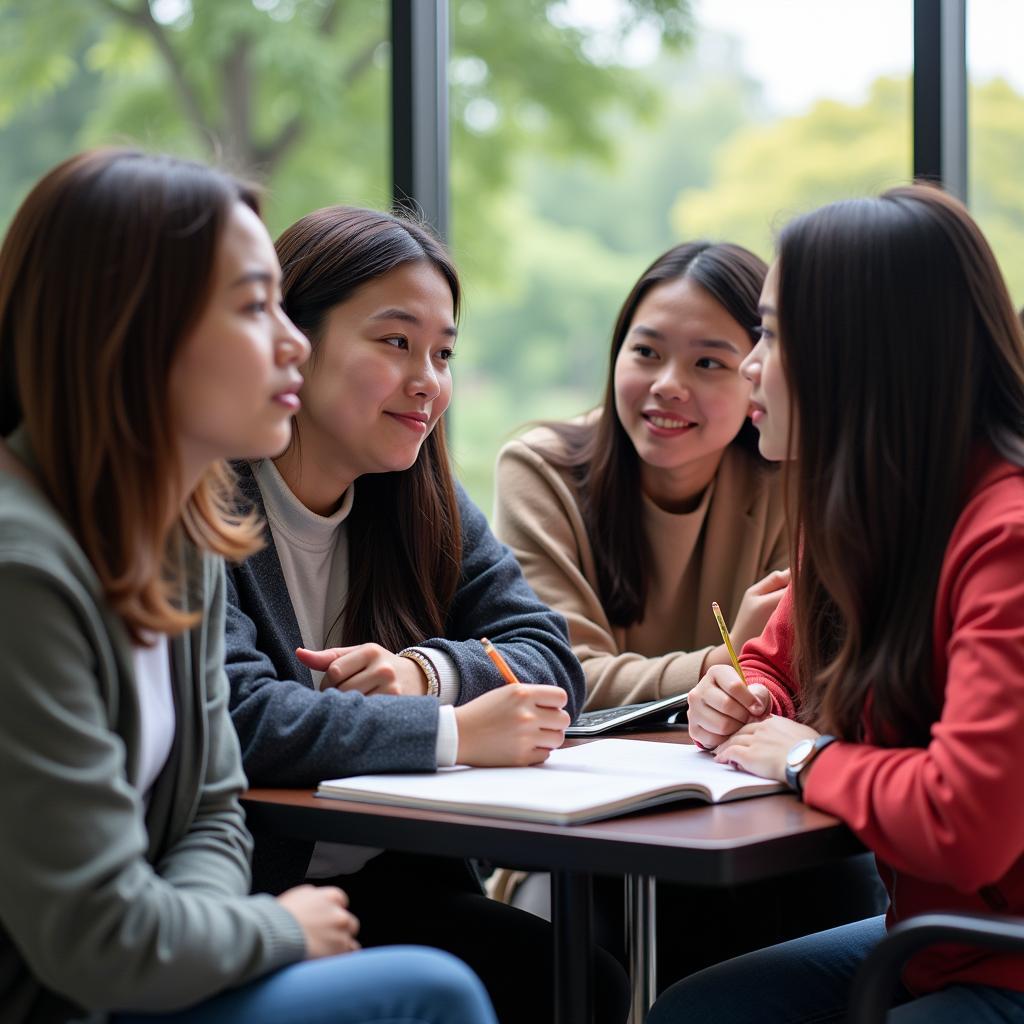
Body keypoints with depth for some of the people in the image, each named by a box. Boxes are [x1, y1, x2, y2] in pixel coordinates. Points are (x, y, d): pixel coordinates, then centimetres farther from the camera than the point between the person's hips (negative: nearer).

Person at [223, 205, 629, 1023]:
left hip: (396, 888, 6)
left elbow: (547, 660, 7)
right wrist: (455, 732, -23)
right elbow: (236, 716, -24)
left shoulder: (427, 502, 12)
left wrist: (428, 670, -13)